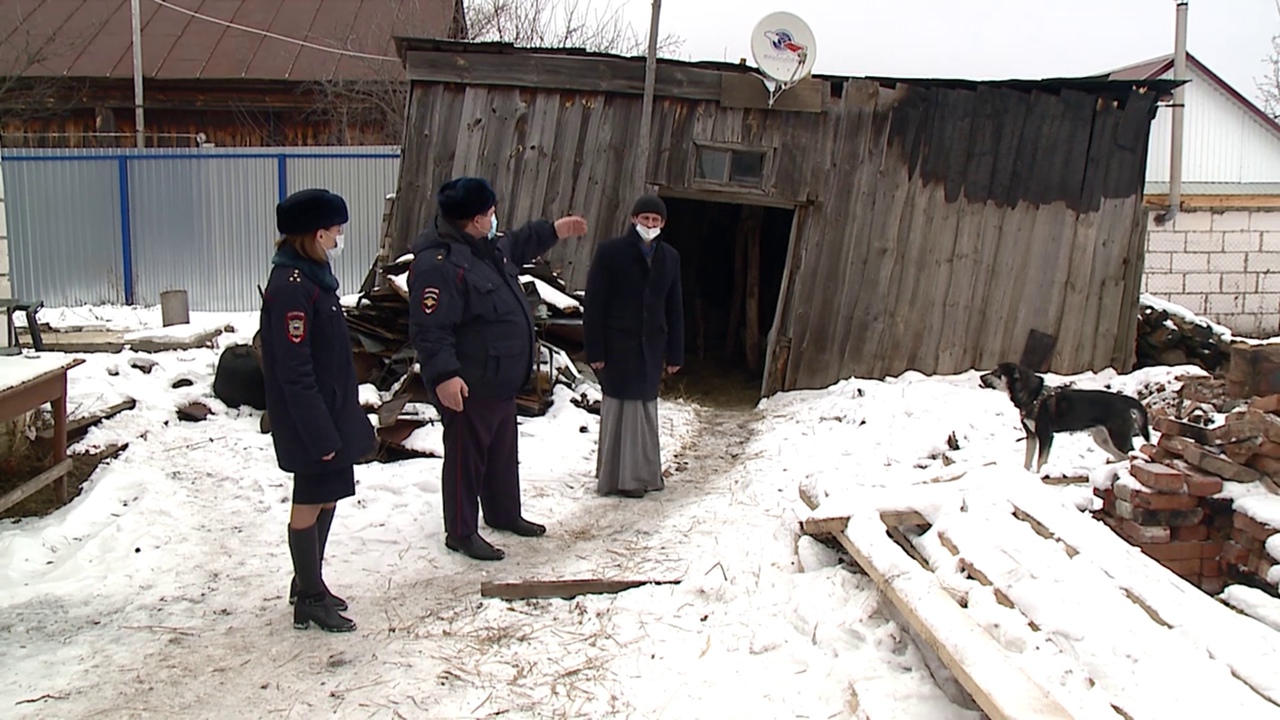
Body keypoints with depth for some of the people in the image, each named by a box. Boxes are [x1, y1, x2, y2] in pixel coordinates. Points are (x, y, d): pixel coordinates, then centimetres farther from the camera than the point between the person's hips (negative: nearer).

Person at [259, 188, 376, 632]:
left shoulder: (312, 277, 10)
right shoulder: (291, 287, -20)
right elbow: (294, 370, -23)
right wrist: (320, 433, -22)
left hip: (332, 411, 10)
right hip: (311, 418, -10)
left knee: (325, 498, 18)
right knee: (310, 503, 2)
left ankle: (308, 585, 32)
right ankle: (309, 600, 16)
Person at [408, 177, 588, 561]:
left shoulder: (489, 245, 8)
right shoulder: (438, 263, -24)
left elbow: (517, 245, 33)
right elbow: (429, 328, -28)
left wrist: (553, 230, 32)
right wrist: (444, 374, -34)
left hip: (501, 380, 10)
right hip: (467, 386, -10)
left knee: (504, 452, 23)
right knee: (466, 457, 2)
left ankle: (504, 513, 40)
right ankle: (461, 532, 15)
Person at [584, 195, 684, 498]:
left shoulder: (669, 257, 8)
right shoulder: (610, 252, -5)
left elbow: (675, 308, 12)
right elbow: (594, 304, -7)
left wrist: (675, 352, 8)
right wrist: (595, 350, -12)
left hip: (651, 346, 4)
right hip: (618, 344, -4)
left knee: (645, 405, 10)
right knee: (620, 405, -3)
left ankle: (643, 471, 22)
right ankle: (618, 476, 6)